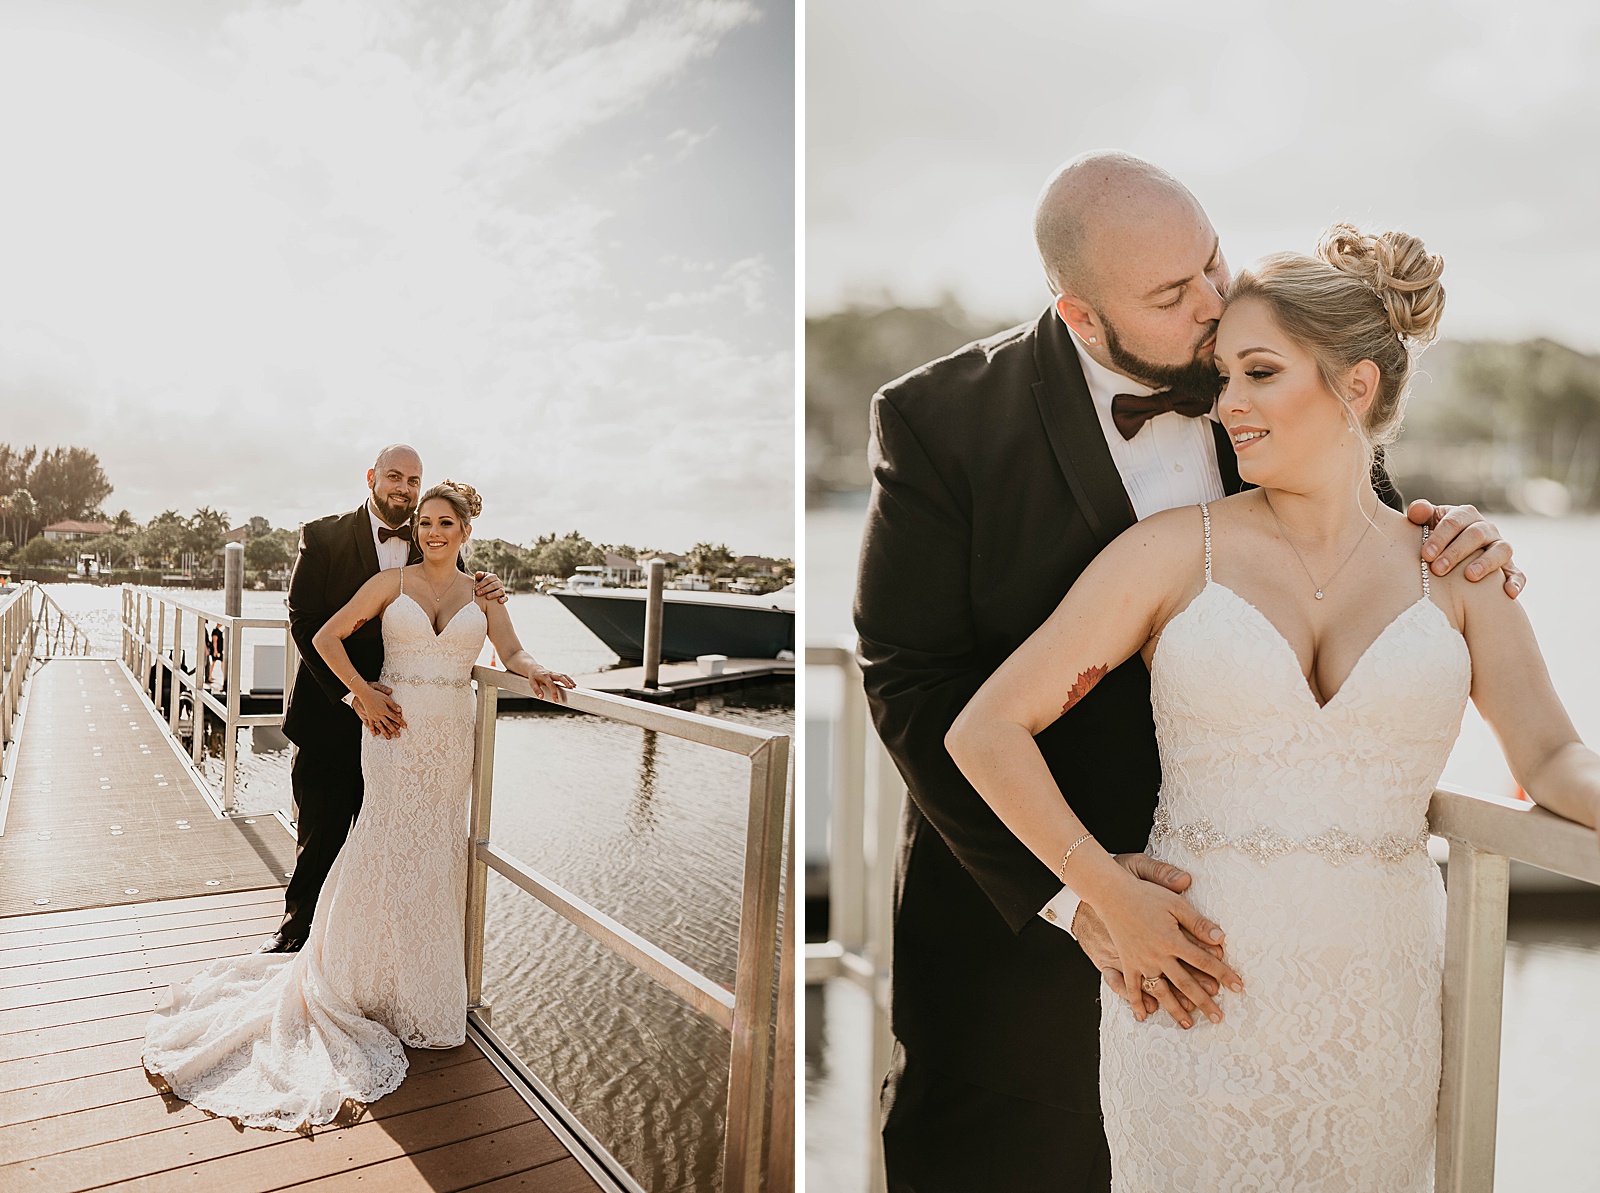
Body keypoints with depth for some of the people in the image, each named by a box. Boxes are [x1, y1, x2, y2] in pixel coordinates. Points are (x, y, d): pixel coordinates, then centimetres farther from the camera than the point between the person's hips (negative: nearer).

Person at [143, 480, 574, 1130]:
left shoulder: (482, 593, 8)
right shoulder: (392, 582, 2)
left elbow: (511, 650, 4)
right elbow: (326, 637, 3)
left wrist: (535, 672, -17)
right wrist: (364, 692, -5)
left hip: (451, 735, 2)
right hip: (397, 730, -2)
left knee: (436, 852, 8)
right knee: (389, 846, 0)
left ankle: (424, 982, 24)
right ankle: (370, 981, 16)